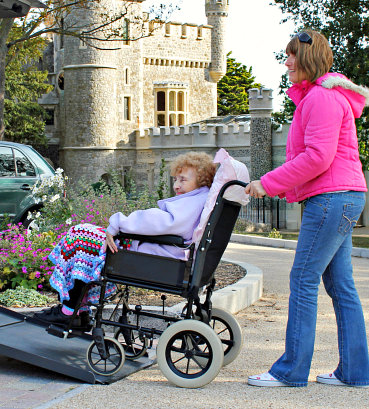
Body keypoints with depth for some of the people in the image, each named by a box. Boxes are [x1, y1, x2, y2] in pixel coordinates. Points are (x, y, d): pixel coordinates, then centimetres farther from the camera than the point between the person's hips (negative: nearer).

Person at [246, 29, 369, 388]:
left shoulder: (322, 97, -11)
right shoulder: (314, 96, 22)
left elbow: (318, 157, -20)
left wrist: (269, 183, -15)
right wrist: (276, 186, 16)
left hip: (332, 197, -11)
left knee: (303, 280, -7)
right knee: (340, 284, 9)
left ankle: (292, 369, 0)